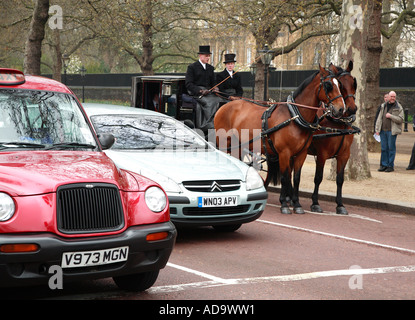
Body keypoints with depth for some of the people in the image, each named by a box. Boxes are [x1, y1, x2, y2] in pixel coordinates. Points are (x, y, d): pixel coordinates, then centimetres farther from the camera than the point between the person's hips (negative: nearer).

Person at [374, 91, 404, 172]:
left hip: (392, 131, -4)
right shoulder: (383, 106, 13)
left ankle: (390, 166, 4)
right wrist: (377, 129, 8)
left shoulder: (399, 107, 0)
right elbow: (379, 118, 15)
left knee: (391, 148, -2)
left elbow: (401, 119, -7)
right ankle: (384, 165, 12)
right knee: (383, 148, 5)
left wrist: (390, 116, -14)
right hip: (383, 130, 4)